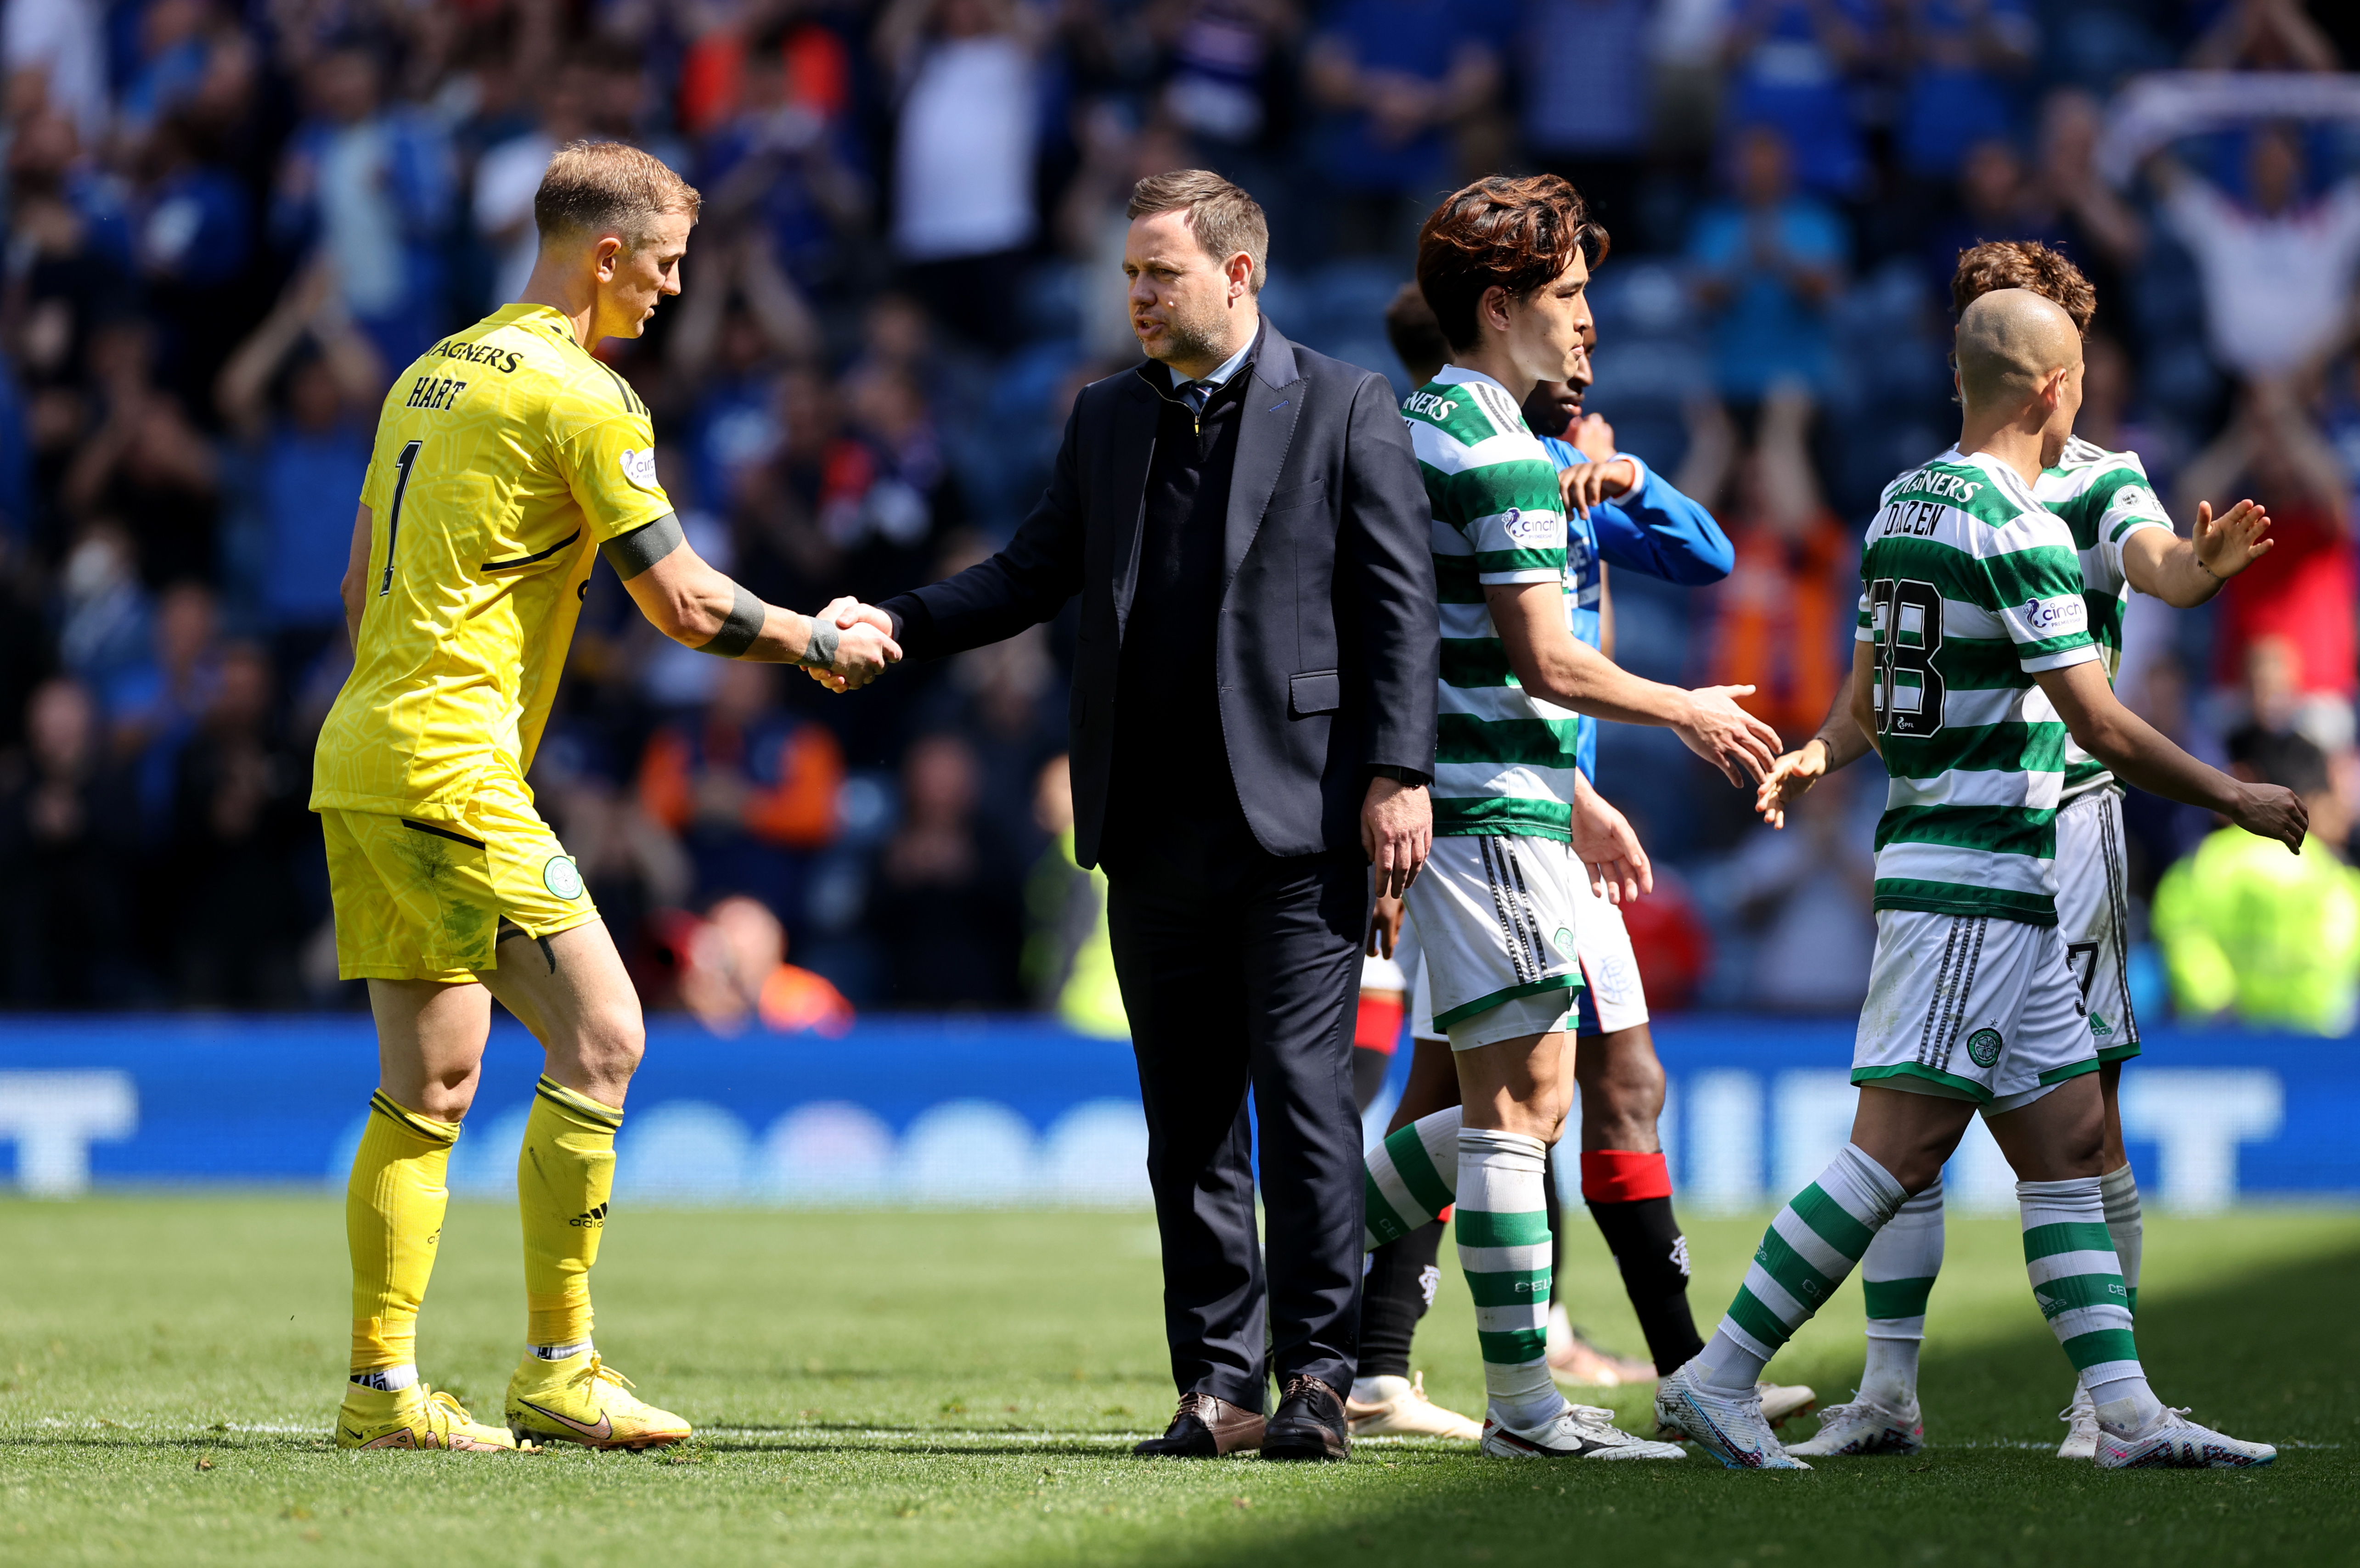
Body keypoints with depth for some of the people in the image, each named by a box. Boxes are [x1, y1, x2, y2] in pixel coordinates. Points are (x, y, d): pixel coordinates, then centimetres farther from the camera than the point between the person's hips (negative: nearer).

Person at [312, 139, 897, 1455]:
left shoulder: (435, 372, 18)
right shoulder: (582, 396, -9)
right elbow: (684, 603, -9)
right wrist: (823, 644, 5)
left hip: (364, 755, 9)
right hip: (451, 768, -9)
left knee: (431, 1081, 9)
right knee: (600, 1035, -7)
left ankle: (383, 1385, 6)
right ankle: (559, 1369, -7)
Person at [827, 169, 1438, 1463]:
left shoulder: (1344, 410, 1)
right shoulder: (1106, 420, 16)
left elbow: (1398, 603, -2)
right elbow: (1034, 573, 15)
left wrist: (1399, 774, -10)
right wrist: (895, 626, -1)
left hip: (1297, 821, -5)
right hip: (1155, 826, 5)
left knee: (1302, 1091, -9)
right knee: (1187, 1115, 6)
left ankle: (1315, 1371, -5)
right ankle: (1218, 1384, 10)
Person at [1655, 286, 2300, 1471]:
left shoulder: (1901, 506, 12)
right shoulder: (2015, 527, -15)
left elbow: (1866, 705, 21)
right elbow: (2100, 726, -16)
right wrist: (2237, 801, -5)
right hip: (1980, 890, -10)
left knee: (2068, 1142, 8)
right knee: (1897, 1151, -10)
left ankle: (2127, 1413, 7)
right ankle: (1721, 1378, -9)